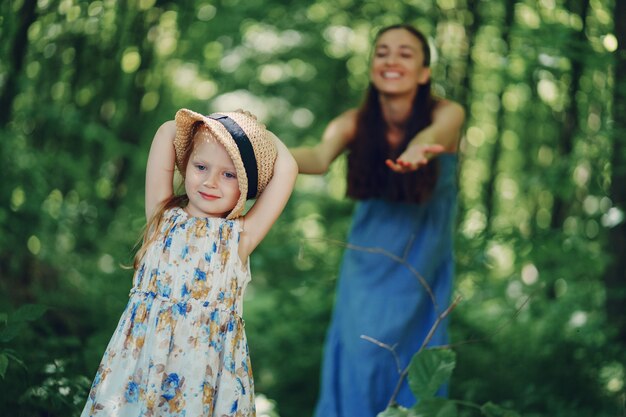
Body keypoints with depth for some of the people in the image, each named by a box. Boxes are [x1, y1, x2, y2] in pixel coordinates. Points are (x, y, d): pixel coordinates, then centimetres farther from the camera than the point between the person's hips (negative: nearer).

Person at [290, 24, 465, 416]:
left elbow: (435, 132, -42)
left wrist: (418, 150, -67)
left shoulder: (446, 113, -18)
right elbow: (320, 157, -36)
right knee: (359, 354, -5)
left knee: (414, 360, 2)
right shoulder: (355, 123, -15)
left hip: (423, 262, -1)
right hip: (369, 260, 1)